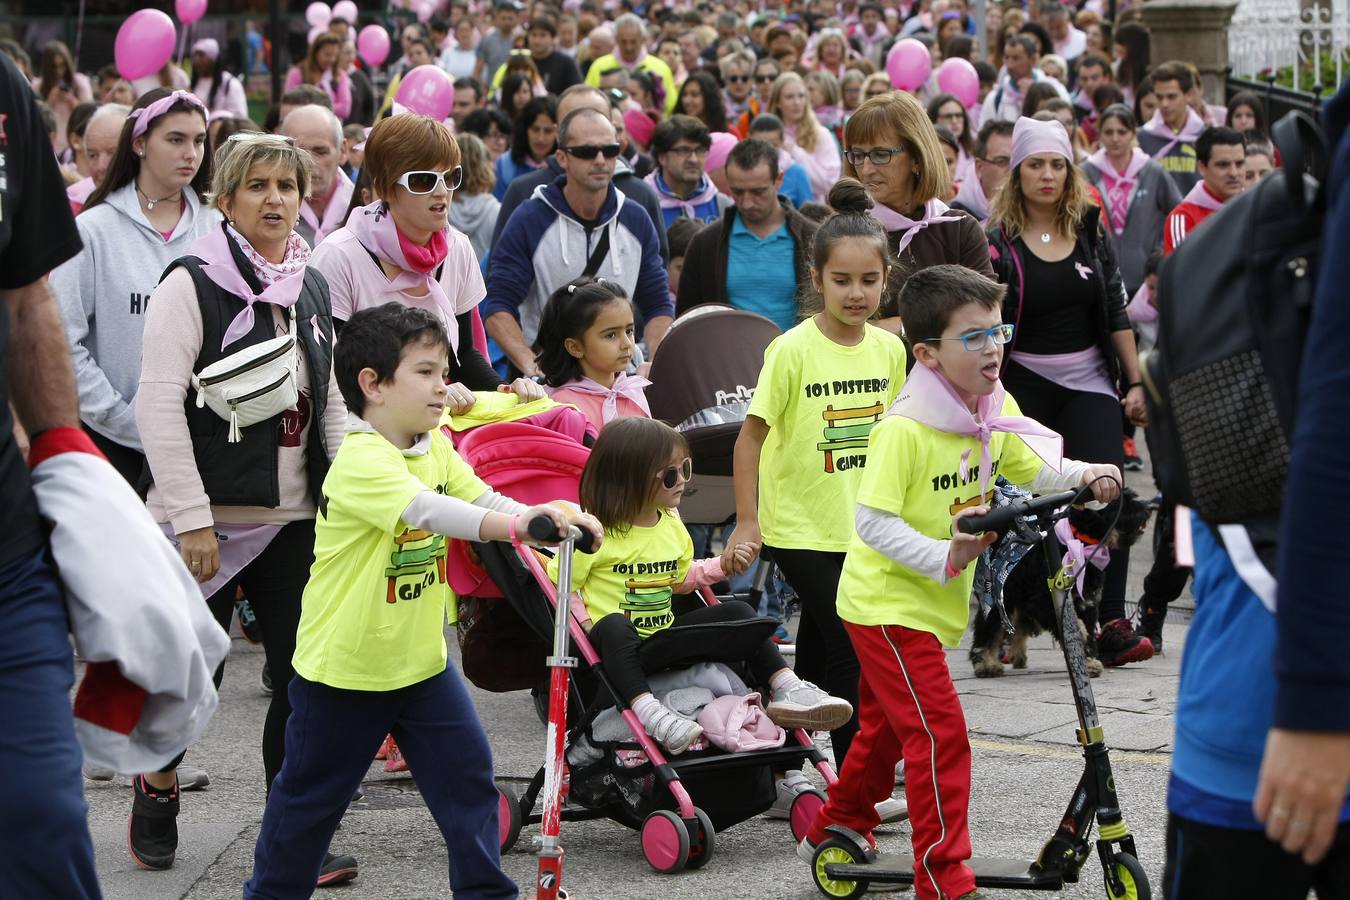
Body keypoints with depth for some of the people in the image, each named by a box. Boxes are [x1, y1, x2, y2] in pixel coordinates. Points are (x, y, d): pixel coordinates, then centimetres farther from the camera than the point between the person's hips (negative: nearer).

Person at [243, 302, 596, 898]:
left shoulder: (436, 447, 4)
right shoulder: (361, 459, -25)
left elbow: (482, 499, -2)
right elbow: (427, 510, -39)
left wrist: (551, 519, -21)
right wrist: (517, 523, -50)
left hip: (421, 659, 7)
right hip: (345, 665, -7)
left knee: (467, 775, 2)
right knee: (313, 793, 8)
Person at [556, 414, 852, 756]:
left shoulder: (673, 527, 11)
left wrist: (723, 565, 14)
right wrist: (588, 625, -19)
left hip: (662, 643, 6)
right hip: (616, 648, -6)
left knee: (737, 613, -6)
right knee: (614, 626, -41)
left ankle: (787, 689, -13)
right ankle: (647, 711, -56)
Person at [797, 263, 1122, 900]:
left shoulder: (997, 410, -1)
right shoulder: (903, 430, -25)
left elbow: (1030, 468, 11)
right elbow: (873, 522, -27)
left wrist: (1085, 477, -8)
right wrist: (943, 555, -35)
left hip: (935, 601, 9)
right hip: (887, 600, -9)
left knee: (887, 726, 22)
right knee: (940, 730, -13)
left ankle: (833, 830, 42)